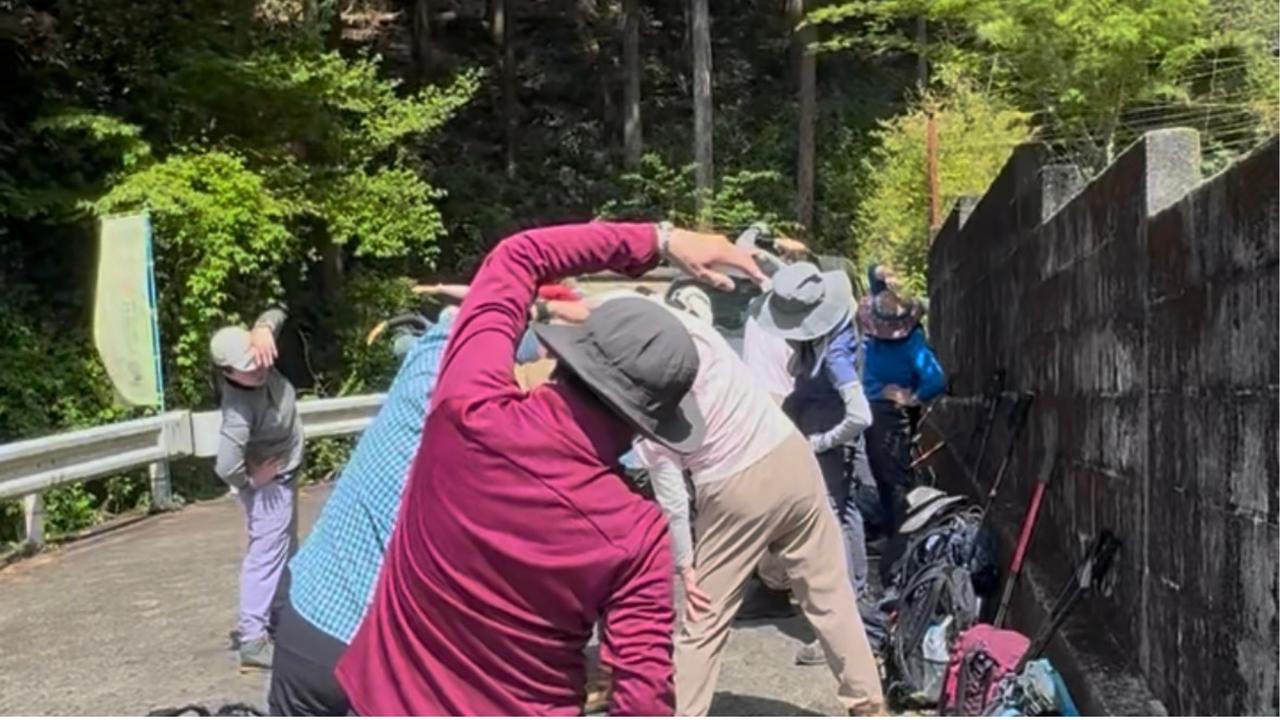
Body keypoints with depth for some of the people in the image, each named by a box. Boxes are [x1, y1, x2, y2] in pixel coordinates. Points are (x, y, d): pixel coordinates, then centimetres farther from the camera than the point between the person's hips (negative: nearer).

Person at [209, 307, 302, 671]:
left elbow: (275, 314, -8)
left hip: (284, 475, 9)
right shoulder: (240, 410, -37)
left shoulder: (256, 360, -17)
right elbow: (226, 466, -44)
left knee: (285, 547, 23)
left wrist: (263, 329, -31)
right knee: (266, 553, -7)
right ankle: (253, 641, -5)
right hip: (268, 483, -9)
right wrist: (250, 481, -23)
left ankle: (279, 614, 41)